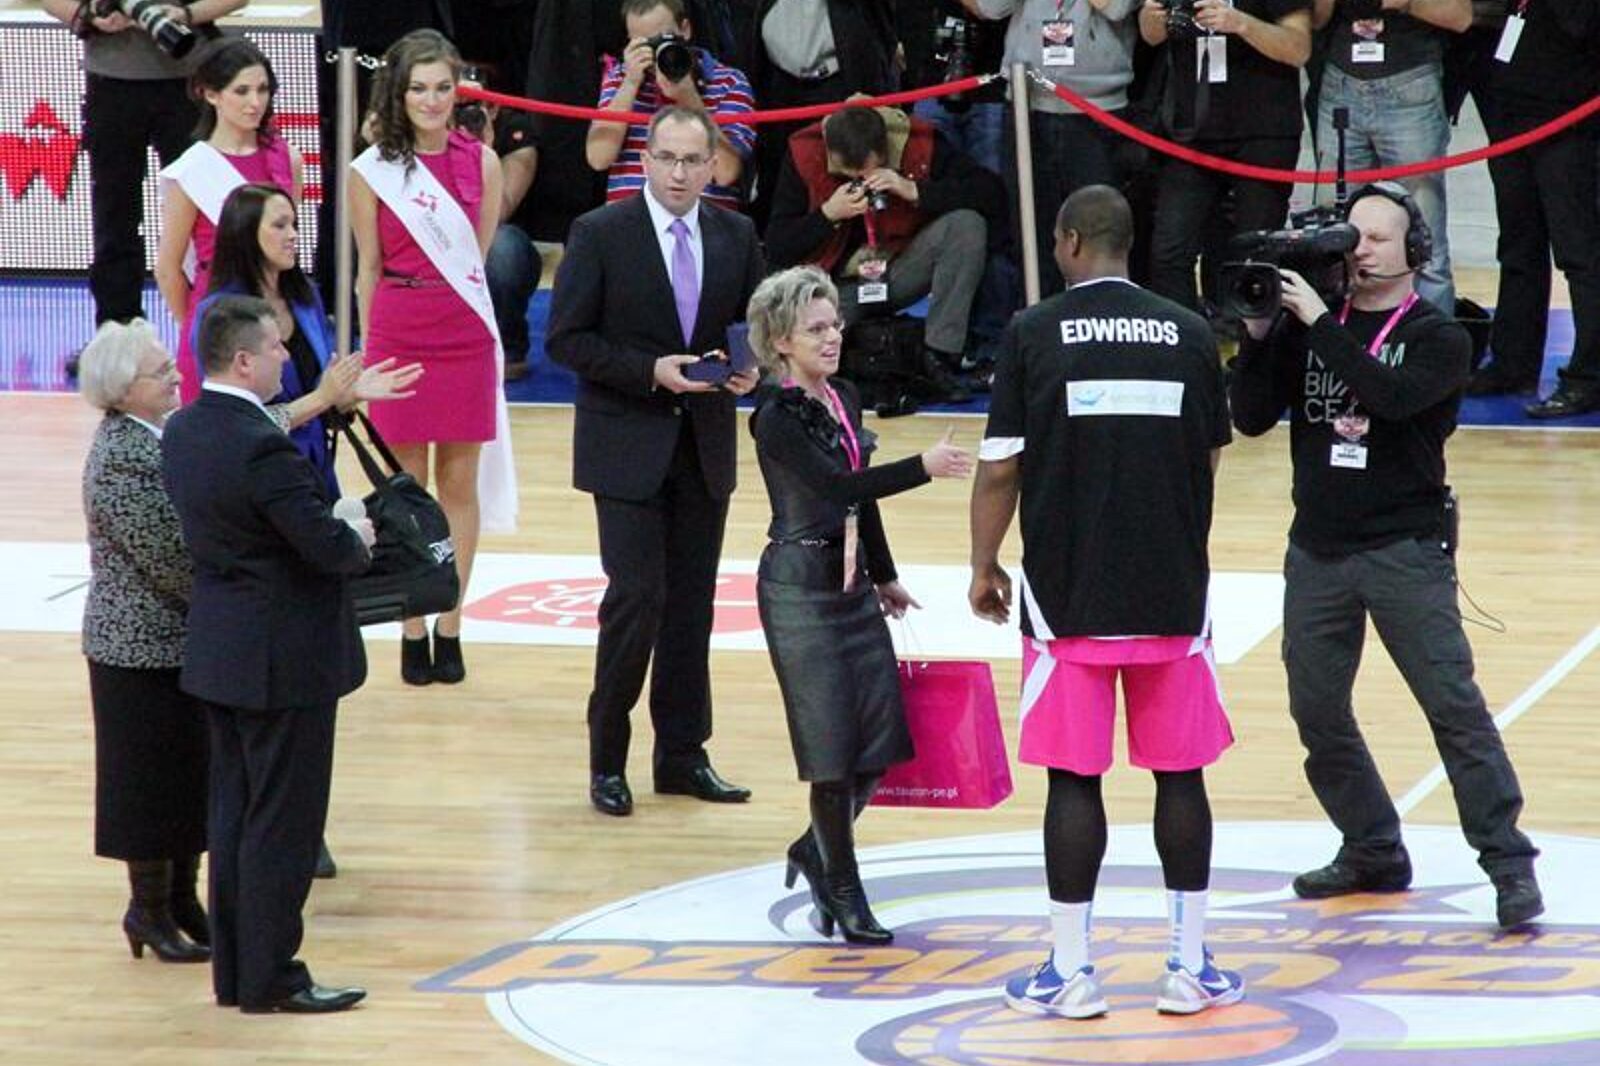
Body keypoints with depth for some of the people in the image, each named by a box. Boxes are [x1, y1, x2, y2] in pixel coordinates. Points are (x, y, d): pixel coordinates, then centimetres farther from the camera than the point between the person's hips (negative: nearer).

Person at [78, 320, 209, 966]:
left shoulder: (167, 432, 5)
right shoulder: (118, 460, -23)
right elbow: (169, 560, -23)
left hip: (186, 640, 9)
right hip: (145, 645, -9)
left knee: (192, 773, 16)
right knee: (154, 775, 3)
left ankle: (181, 897, 27)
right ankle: (150, 910, 15)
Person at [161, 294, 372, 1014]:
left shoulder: (182, 433, 3)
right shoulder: (261, 448, -25)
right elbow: (328, 546, -23)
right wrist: (359, 541, 0)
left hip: (221, 653, 9)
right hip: (284, 659, -9)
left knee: (235, 815, 15)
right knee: (284, 822, 0)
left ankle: (233, 972, 22)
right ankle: (269, 980, 6)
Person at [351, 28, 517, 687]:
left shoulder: (481, 162, 1)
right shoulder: (372, 172, -2)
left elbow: (480, 254, 8)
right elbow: (369, 269, 3)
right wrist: (368, 350, 4)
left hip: (466, 337, 1)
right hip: (399, 337, -1)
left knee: (460, 484, 6)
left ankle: (450, 629, 14)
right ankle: (413, 630, 11)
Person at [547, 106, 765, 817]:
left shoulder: (735, 236, 6)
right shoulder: (601, 234, -8)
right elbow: (566, 338, -8)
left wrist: (747, 366, -6)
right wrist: (650, 372, -18)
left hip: (704, 445, 5)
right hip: (627, 445, -4)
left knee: (692, 603, 8)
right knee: (637, 596, -10)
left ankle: (683, 756, 17)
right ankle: (607, 761, 2)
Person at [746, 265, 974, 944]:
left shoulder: (844, 401, 9)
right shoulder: (777, 419, -15)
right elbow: (839, 486, -26)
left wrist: (884, 576, 26)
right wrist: (924, 467, -34)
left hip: (853, 584, 8)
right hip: (799, 588, -8)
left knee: (880, 736, 6)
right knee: (833, 744, -3)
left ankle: (816, 851, 28)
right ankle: (842, 889, 11)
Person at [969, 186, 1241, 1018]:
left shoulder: (1034, 333, -5)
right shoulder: (1188, 333, 2)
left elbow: (1000, 468, -5)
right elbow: (1210, 458, 12)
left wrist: (984, 568, 9)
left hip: (1068, 596, -2)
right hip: (1174, 593, 2)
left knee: (1074, 778, 3)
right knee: (1181, 774, 9)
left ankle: (1070, 971, 6)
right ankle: (1189, 966, 11)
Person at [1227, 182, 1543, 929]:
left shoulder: (1437, 339, -4)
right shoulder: (1309, 328, 8)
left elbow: (1392, 397, -23)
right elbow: (1251, 417, 3)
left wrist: (1321, 324, -22)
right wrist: (1260, 332, -10)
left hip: (1406, 550, -5)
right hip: (1318, 550, 5)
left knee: (1453, 704, -10)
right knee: (1317, 711, 7)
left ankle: (1509, 865, -9)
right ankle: (1373, 853, 22)